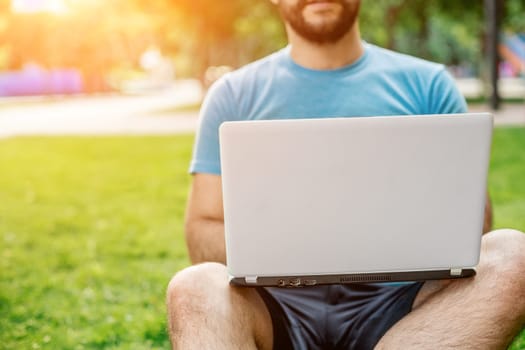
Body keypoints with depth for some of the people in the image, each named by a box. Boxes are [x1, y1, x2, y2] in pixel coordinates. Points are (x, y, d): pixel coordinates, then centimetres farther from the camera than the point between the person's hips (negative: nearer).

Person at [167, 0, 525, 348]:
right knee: (196, 287, -31)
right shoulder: (234, 94, 10)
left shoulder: (428, 84, 10)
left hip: (397, 307, 1)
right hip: (281, 308, 0)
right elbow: (202, 231, 6)